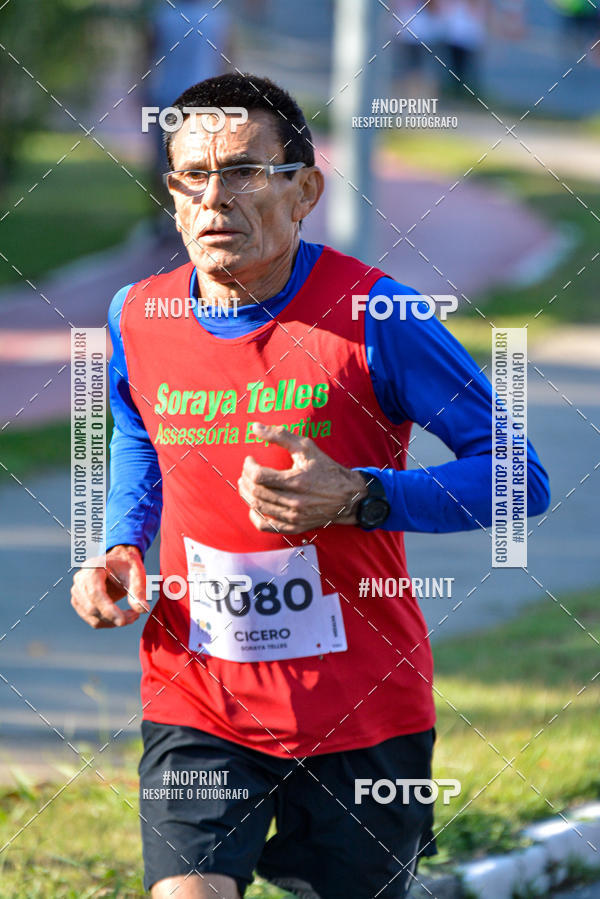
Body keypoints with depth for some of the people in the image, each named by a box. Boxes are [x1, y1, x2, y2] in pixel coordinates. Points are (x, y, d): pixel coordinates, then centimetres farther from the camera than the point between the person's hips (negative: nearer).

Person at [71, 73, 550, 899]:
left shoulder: (373, 316, -13)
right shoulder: (138, 319, 0)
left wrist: (357, 499, -24)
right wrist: (124, 550, 4)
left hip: (361, 708, -2)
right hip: (197, 699, 2)